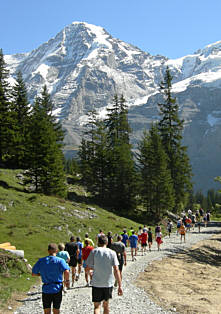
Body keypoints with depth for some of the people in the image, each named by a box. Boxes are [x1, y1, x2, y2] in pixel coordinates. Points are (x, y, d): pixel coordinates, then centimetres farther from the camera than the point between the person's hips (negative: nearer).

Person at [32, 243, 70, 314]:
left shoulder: (41, 261, 2)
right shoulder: (60, 261, -8)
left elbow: (33, 274, 7)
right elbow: (66, 272, -23)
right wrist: (66, 280, -6)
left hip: (46, 289, 2)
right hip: (57, 289, -1)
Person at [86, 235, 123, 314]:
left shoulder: (94, 251, -4)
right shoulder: (112, 253, -3)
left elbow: (88, 267, -4)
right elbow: (116, 270, -8)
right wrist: (120, 286, -7)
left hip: (96, 283, -1)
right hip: (108, 283, 2)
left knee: (97, 306, 3)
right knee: (106, 304, 20)